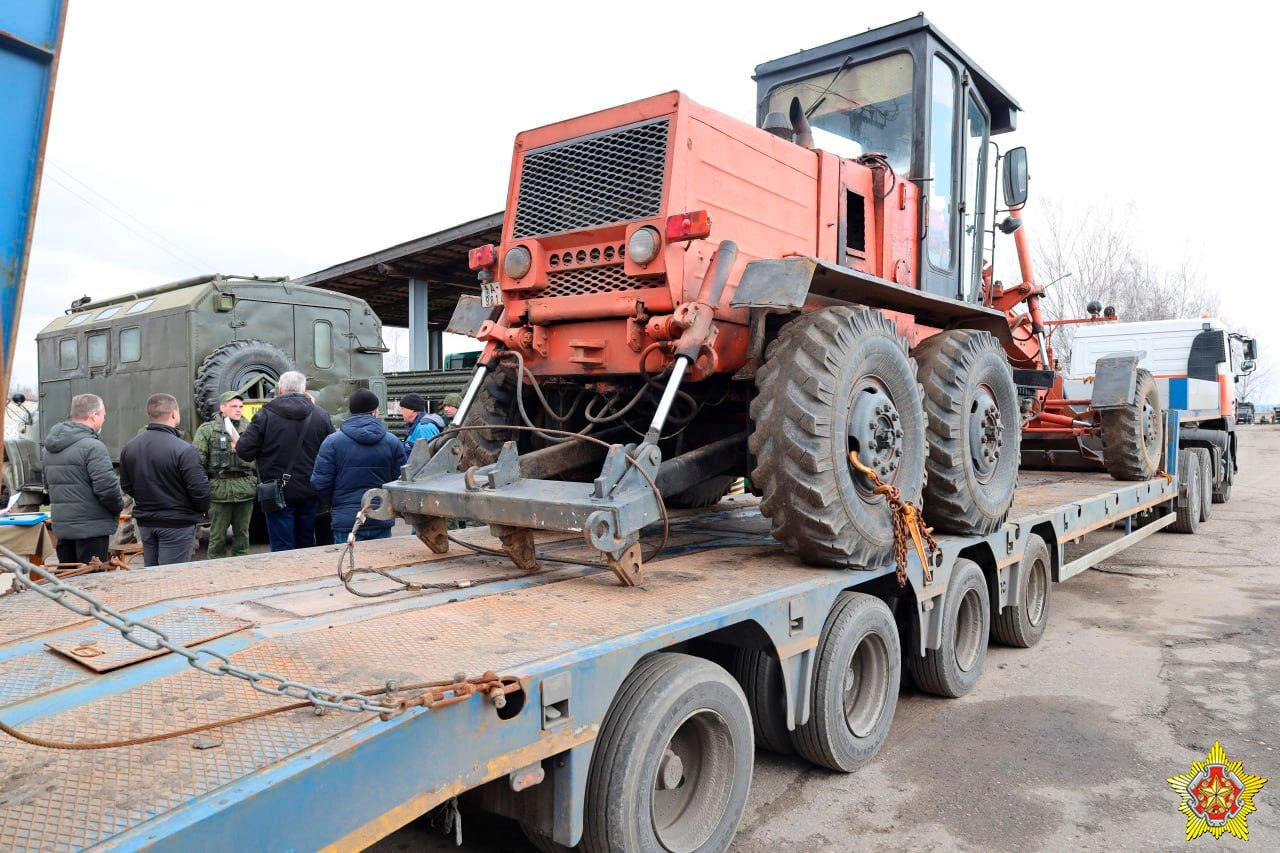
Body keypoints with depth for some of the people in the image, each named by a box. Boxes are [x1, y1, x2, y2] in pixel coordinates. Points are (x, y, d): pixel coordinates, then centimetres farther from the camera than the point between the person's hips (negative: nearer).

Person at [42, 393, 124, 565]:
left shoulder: (51, 447, 11)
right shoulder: (92, 446, -17)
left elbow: (49, 483, 20)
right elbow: (107, 487, -23)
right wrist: (118, 506, -5)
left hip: (61, 525, 8)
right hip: (91, 527, -8)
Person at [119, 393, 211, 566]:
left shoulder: (129, 447, 2)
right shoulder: (183, 450, -20)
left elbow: (126, 486, 10)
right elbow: (200, 489, -19)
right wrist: (203, 509, 0)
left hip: (145, 523, 7)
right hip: (177, 524, -6)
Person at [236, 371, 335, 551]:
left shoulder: (265, 415, -8)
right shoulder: (322, 415, 0)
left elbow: (245, 451, -9)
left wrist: (237, 445, 11)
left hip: (279, 494, -3)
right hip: (310, 493, 3)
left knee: (282, 549, 3)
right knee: (306, 544, 16)